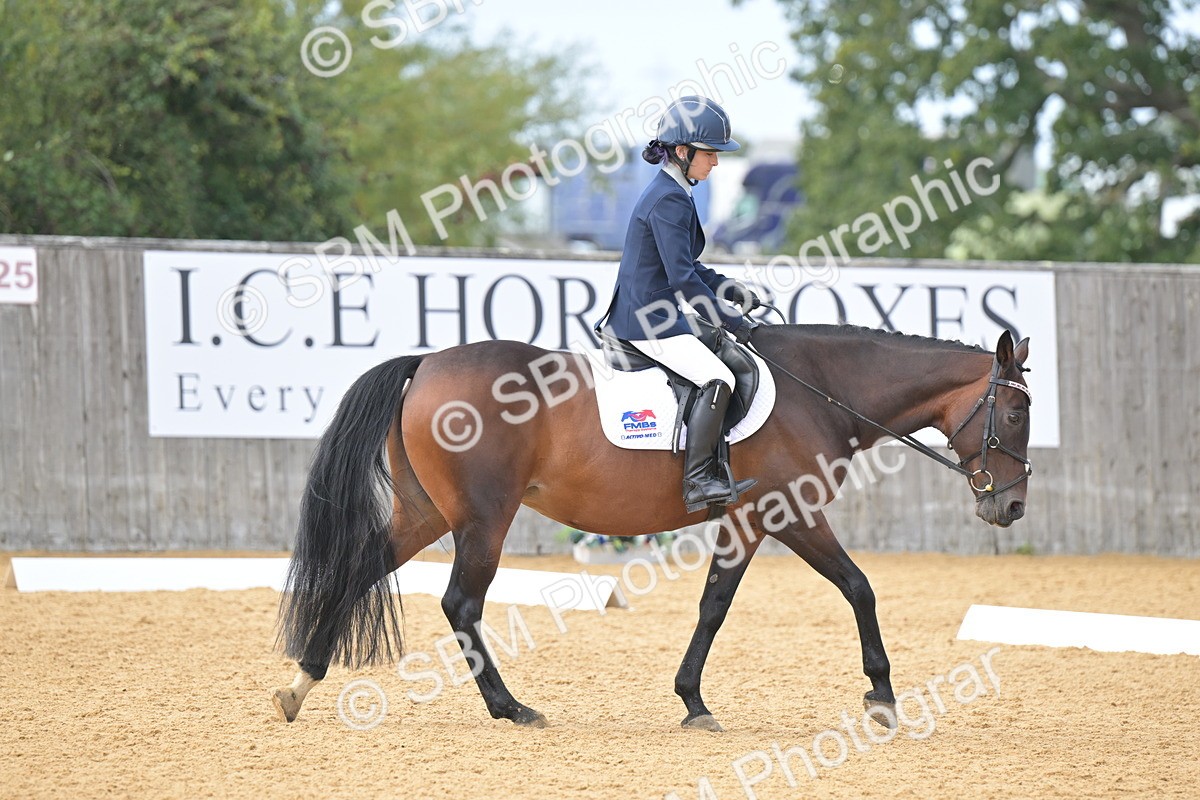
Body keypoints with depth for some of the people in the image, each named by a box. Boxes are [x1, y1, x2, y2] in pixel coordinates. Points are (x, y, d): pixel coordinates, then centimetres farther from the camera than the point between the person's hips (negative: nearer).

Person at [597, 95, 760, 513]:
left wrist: (731, 291, 13)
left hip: (650, 316, 11)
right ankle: (696, 482, -21)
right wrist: (731, 320, -18)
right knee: (717, 380, -22)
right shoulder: (669, 201, -18)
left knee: (732, 366, 20)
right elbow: (682, 278, -24)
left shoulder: (671, 193, 15)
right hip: (648, 321, -11)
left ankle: (712, 471, 22)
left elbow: (686, 266, 24)